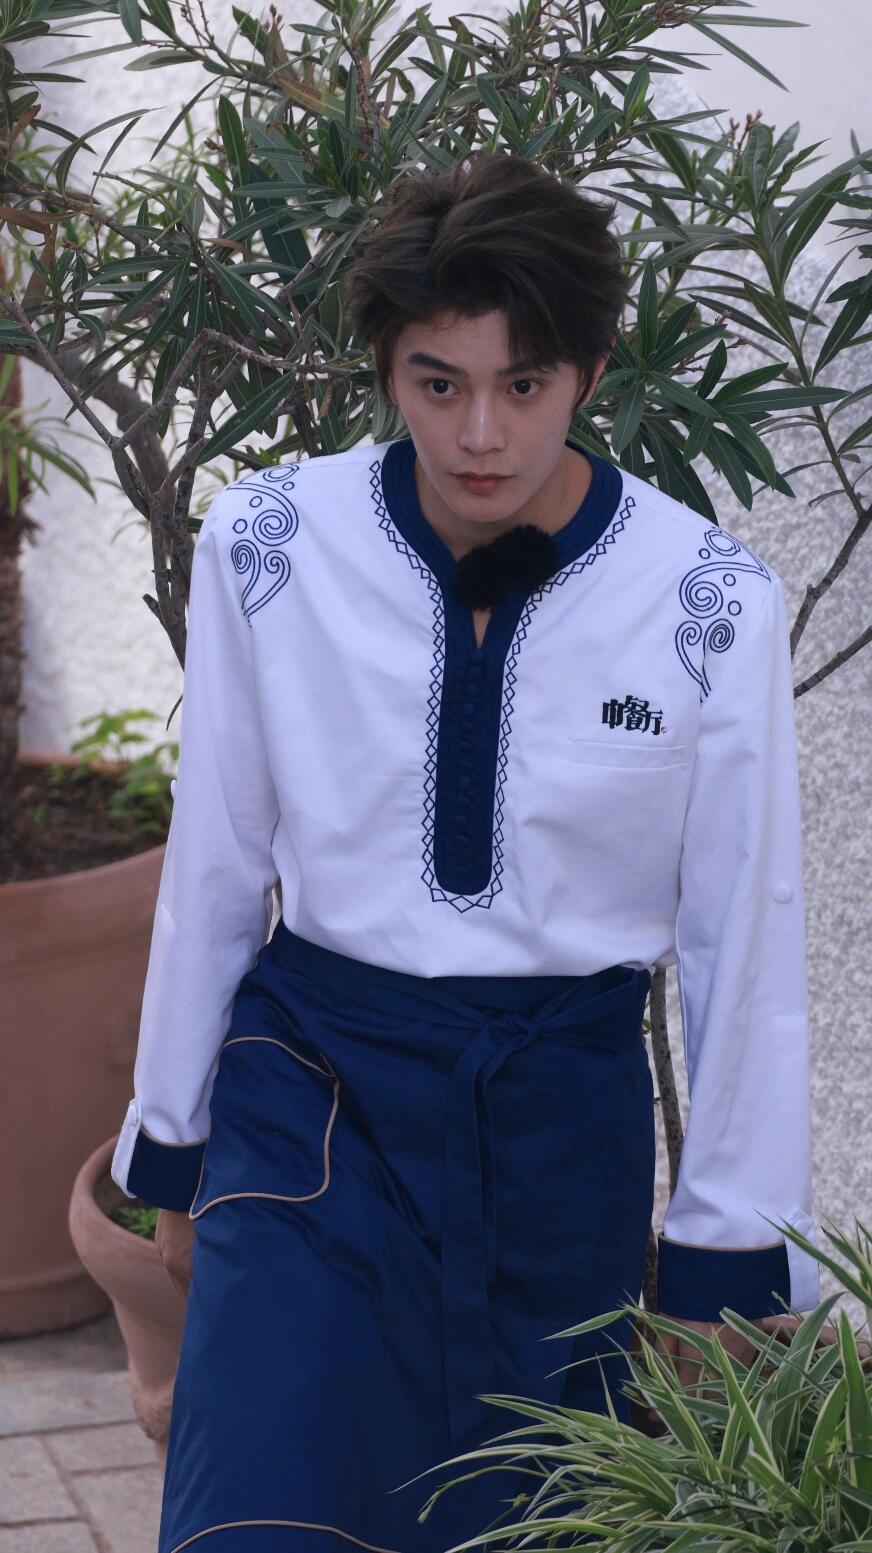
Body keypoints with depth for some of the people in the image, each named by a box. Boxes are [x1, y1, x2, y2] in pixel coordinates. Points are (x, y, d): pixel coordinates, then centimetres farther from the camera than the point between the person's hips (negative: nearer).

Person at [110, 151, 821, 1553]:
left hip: (566, 1110, 1)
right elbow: (215, 865, 2)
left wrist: (728, 1252, 2)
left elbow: (744, 937, -3)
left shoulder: (713, 602, -11)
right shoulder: (268, 546, -9)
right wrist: (172, 1151, 10)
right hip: (317, 1080, 0)